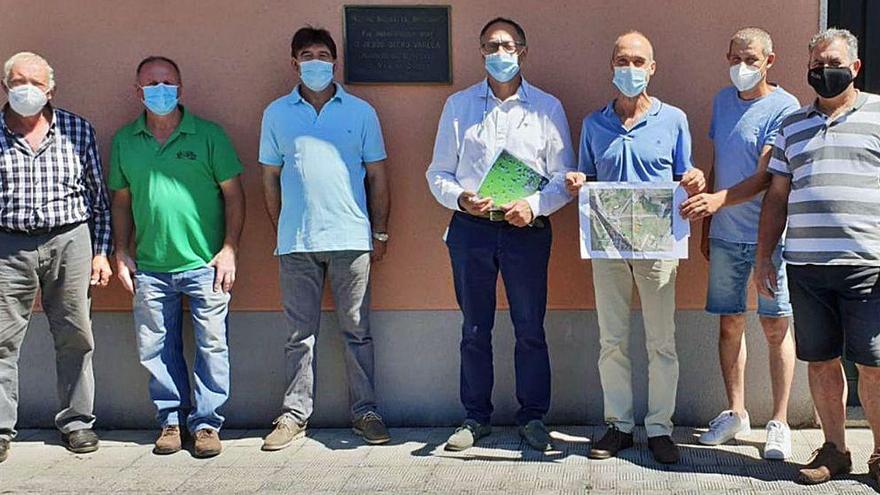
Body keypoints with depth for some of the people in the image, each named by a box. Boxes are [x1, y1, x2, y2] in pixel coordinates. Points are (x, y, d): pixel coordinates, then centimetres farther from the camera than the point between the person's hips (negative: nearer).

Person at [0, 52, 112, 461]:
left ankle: (76, 421, 18)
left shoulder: (77, 130, 7)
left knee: (74, 338, 5)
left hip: (69, 242, 1)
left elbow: (99, 196, 10)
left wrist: (101, 252, 6)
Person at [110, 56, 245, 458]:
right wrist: (121, 253, 9)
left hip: (204, 263, -3)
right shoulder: (124, 141, 9)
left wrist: (229, 249, -6)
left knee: (211, 345, 0)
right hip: (150, 269, 3)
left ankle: (206, 423, 11)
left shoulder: (208, 135, 0)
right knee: (156, 350, 8)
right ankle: (171, 420, 21)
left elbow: (233, 195, 1)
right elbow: (121, 200, 16)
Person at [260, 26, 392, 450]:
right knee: (300, 333, 6)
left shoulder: (360, 112, 7)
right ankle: (295, 414, 13)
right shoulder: (276, 113, 9)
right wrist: (281, 230, 9)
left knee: (356, 330, 5)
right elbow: (270, 176, 13)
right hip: (296, 243, 1)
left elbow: (377, 176, 8)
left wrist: (380, 232, 5)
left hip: (351, 239, 0)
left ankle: (364, 411, 13)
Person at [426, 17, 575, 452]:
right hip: (471, 228, 1)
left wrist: (533, 204, -14)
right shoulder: (458, 105, 9)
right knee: (475, 329, 7)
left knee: (530, 328, 2)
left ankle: (532, 417, 14)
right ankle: (476, 417, 18)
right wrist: (460, 199, -13)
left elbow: (564, 176, 3)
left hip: (527, 228, -1)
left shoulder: (547, 107, 6)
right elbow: (438, 173, 8)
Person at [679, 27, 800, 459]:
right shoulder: (723, 100, 11)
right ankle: (735, 414, 21)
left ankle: (779, 423, 7)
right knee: (730, 323, 9)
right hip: (726, 234, 5)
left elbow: (766, 178, -17)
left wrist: (718, 199, -31)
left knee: (775, 326, 0)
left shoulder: (785, 109, -9)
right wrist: (706, 226, 16)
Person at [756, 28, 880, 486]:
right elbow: (777, 195, 17)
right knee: (821, 362, 8)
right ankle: (834, 449, 21)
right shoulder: (793, 125, 16)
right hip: (806, 266, 4)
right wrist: (763, 257, 11)